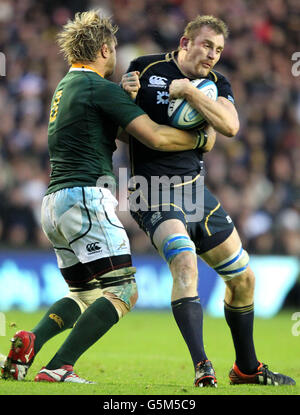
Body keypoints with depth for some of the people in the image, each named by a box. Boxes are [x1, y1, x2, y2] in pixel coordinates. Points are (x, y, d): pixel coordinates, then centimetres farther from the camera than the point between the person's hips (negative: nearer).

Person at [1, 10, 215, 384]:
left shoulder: (66, 85, 20)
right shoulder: (101, 88, -8)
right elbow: (156, 137, -12)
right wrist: (201, 138, 3)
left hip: (54, 202, 10)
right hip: (85, 198, -10)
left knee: (85, 295, 17)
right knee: (123, 290, -10)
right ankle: (58, 368, -20)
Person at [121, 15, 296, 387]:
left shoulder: (216, 84, 6)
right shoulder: (145, 69, -4)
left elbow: (230, 126, -15)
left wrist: (189, 91, -20)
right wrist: (127, 97, -18)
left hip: (195, 189, 6)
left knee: (243, 278, 10)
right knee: (185, 263, -30)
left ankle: (247, 368, 29)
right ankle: (202, 368, -35)